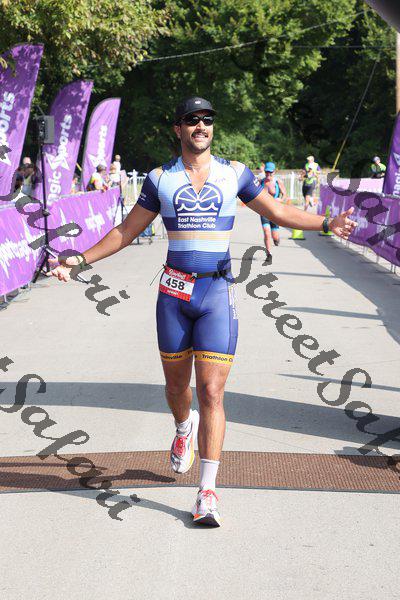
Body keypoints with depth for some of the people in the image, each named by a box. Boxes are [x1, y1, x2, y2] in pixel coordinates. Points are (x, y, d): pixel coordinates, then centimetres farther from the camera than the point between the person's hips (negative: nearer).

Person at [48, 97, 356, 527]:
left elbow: (278, 213, 11)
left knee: (211, 392, -8)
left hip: (217, 292, -1)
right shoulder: (160, 179, 6)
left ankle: (208, 491, -5)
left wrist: (326, 224, -3)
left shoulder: (234, 173, 6)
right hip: (174, 292, 1)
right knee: (176, 386, 12)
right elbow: (126, 231, 12)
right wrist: (80, 260, 5)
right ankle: (184, 428, 48)